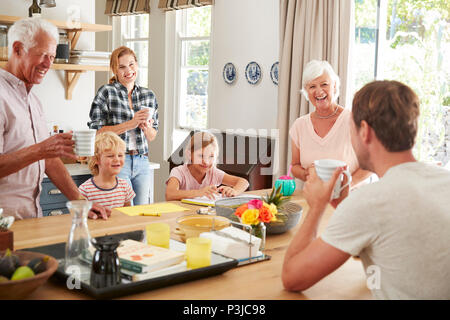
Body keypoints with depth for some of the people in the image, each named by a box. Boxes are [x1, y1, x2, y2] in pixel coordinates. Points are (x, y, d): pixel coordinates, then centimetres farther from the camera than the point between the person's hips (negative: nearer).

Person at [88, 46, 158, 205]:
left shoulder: (149, 95, 11)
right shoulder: (106, 92, -2)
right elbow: (97, 132, -9)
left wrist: (146, 127, -6)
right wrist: (130, 124, -15)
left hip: (142, 162, 5)